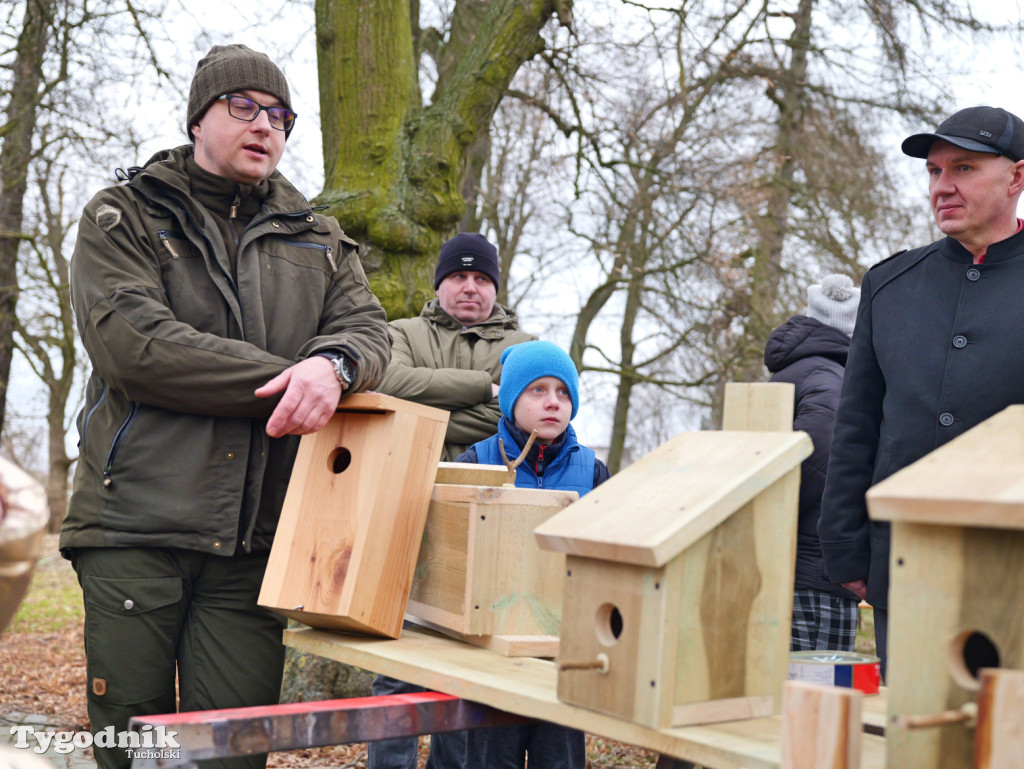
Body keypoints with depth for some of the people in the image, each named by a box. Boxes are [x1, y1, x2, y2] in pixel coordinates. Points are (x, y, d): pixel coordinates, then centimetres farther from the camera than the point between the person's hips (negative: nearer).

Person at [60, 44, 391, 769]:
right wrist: (287, 379, -13)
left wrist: (332, 364, -20)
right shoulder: (123, 218, 7)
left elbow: (369, 328, 6)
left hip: (254, 540, 3)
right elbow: (132, 343, -10)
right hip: (135, 523, -2)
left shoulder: (317, 240, 19)